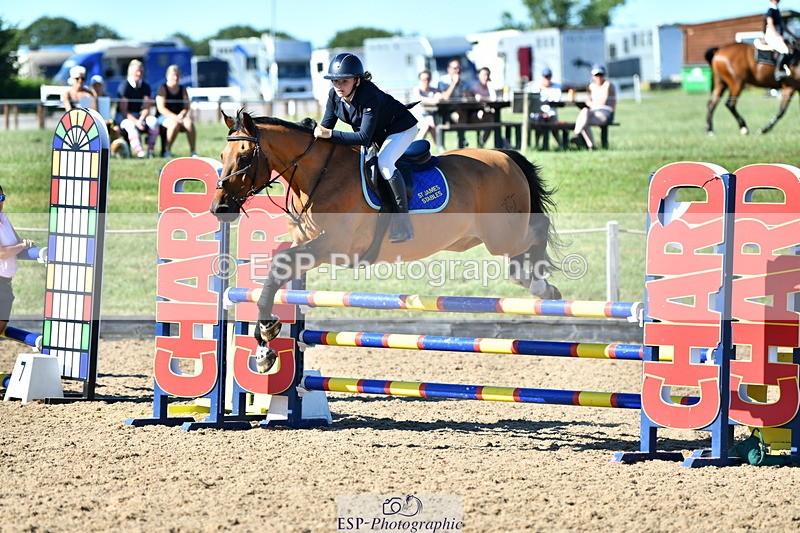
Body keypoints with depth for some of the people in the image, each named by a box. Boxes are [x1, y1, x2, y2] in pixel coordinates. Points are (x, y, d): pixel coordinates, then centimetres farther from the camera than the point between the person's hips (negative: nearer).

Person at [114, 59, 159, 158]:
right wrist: (136, 121, -26)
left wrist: (141, 119, -20)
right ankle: (139, 151, -52)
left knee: (153, 121, -26)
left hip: (139, 115, 5)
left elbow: (146, 108, 2)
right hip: (123, 116, -5)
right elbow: (123, 110, -13)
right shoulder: (124, 86, -8)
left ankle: (150, 150, -25)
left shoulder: (145, 87, 7)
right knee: (131, 125, -39)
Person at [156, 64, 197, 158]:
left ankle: (193, 151, -26)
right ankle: (167, 150, -23)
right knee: (175, 124, -38)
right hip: (164, 117, -4)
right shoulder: (163, 89, -1)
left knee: (189, 123, -30)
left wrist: (180, 115, -16)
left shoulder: (182, 89, 13)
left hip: (180, 116, 4)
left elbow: (186, 107, 7)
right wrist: (175, 117, -23)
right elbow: (161, 108, -11)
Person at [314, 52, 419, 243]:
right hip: (377, 134, 8)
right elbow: (326, 126, -8)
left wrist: (330, 134, -47)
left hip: (401, 128, -8)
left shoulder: (369, 96, -38)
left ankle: (403, 220, -23)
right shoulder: (334, 95, -16)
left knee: (383, 162, -29)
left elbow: (364, 137, -42)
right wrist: (318, 132, -30)